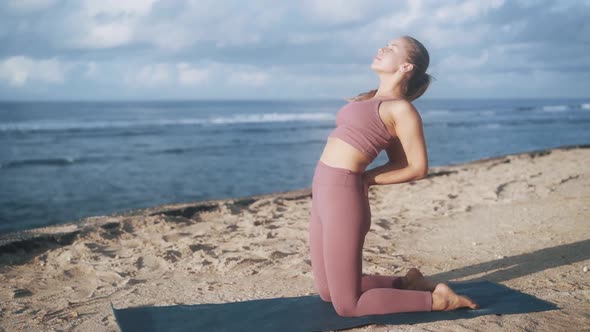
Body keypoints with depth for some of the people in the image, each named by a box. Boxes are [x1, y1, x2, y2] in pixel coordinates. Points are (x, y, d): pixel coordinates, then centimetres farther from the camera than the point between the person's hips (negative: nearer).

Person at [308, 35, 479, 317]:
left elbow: (418, 168, -9)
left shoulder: (401, 108, -11)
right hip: (324, 193, 9)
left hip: (343, 196, -9)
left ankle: (436, 298, 7)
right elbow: (398, 161, 21)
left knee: (346, 305, -2)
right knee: (327, 292, 20)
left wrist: (366, 180, -2)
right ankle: (406, 283, 29)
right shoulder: (373, 98, 15)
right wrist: (355, 176, 8)